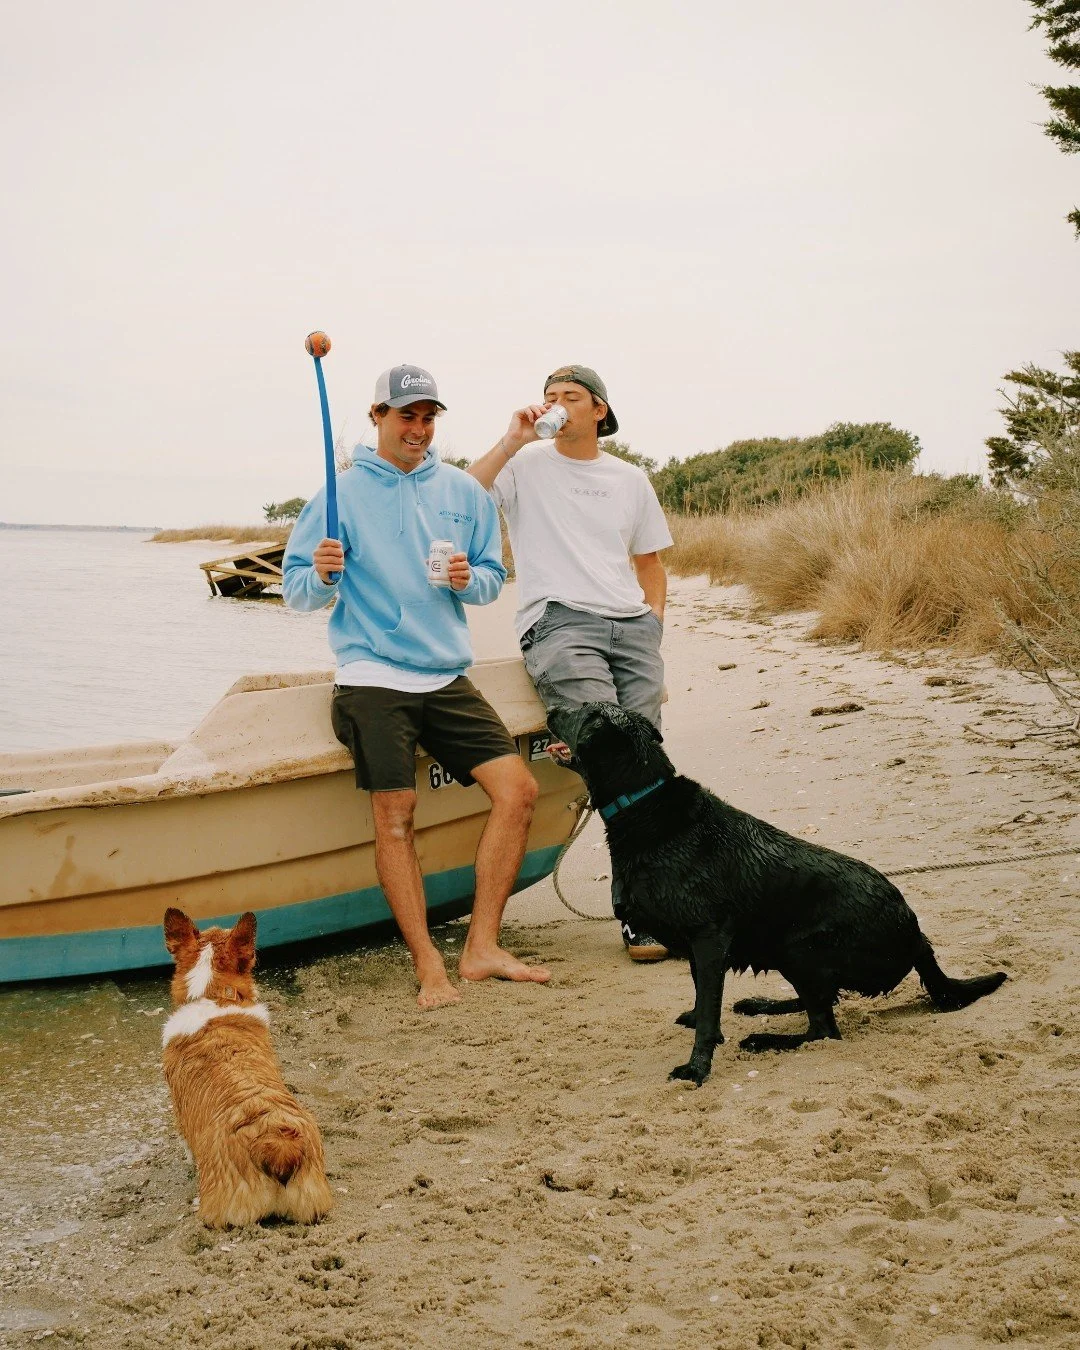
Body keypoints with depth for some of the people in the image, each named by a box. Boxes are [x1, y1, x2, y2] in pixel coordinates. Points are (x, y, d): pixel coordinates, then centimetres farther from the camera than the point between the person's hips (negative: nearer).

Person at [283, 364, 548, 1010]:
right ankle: (428, 964, -2)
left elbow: (494, 577, 14)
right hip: (373, 679, -4)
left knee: (518, 788, -6)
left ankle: (482, 946, 2)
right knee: (395, 815, -11)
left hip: (447, 677, 4)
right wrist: (323, 575, -22)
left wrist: (469, 580, -8)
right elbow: (298, 591, 1)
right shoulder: (343, 493, 1)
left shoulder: (463, 491, 10)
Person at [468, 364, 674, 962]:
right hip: (559, 622, -4)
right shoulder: (526, 464, 8)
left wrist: (653, 623, 14)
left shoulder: (630, 479, 21)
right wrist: (512, 441, -9)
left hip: (632, 626, 4)